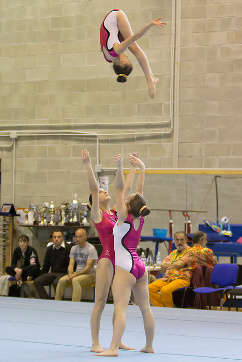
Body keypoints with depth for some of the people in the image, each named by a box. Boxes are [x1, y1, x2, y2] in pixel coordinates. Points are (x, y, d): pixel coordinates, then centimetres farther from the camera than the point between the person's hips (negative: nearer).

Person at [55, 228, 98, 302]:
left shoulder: (91, 249, -10)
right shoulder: (74, 248, 12)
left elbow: (88, 268, -15)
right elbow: (71, 264, 8)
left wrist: (74, 275, -22)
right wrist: (70, 274, -14)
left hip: (89, 274, -6)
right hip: (77, 273, 6)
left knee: (75, 280, -35)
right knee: (62, 280, -20)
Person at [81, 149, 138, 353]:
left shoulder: (116, 213, 15)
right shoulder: (97, 215, -1)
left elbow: (127, 189, 20)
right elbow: (93, 188, -12)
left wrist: (134, 167, 23)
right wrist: (88, 166, -22)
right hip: (107, 260, -7)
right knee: (100, 303, -4)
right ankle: (95, 344, -1)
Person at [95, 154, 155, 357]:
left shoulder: (124, 218, -11)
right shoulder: (140, 219, 5)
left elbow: (120, 190, -16)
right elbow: (140, 190, 14)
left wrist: (120, 168, -21)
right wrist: (142, 168, 20)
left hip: (125, 267, -8)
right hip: (139, 266, 8)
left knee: (120, 308, -16)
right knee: (145, 308, 13)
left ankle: (113, 348, -24)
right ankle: (149, 346, 22)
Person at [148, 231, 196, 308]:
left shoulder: (190, 252, -2)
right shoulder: (173, 253, 23)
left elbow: (178, 264, -13)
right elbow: (162, 265, 14)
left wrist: (168, 266, 5)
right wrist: (174, 264, -2)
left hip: (183, 279, -8)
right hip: (168, 278, 8)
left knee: (165, 290, -34)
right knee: (150, 288, -13)